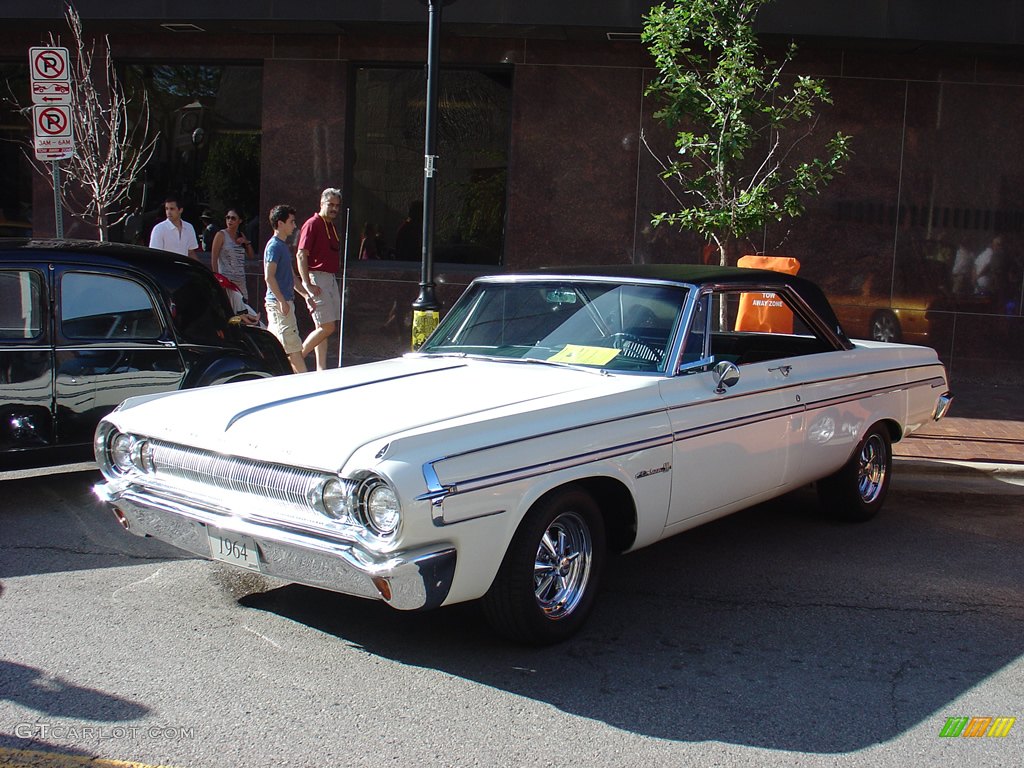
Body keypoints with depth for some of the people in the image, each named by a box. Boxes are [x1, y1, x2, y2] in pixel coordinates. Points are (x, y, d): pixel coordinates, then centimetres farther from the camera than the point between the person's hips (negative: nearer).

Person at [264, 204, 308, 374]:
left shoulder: (283, 246, 17)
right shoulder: (274, 246, -12)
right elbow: (269, 276, -19)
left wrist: (304, 294, 23)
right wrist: (282, 301, -22)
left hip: (284, 301, 10)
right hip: (279, 302, -10)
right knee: (293, 346, -8)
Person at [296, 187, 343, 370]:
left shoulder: (331, 226, 19)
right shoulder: (312, 224, -8)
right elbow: (301, 255, -15)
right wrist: (308, 285, -20)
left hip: (331, 279, 9)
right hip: (317, 279, -9)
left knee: (323, 327, 7)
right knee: (326, 327, -13)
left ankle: (321, 370, 8)